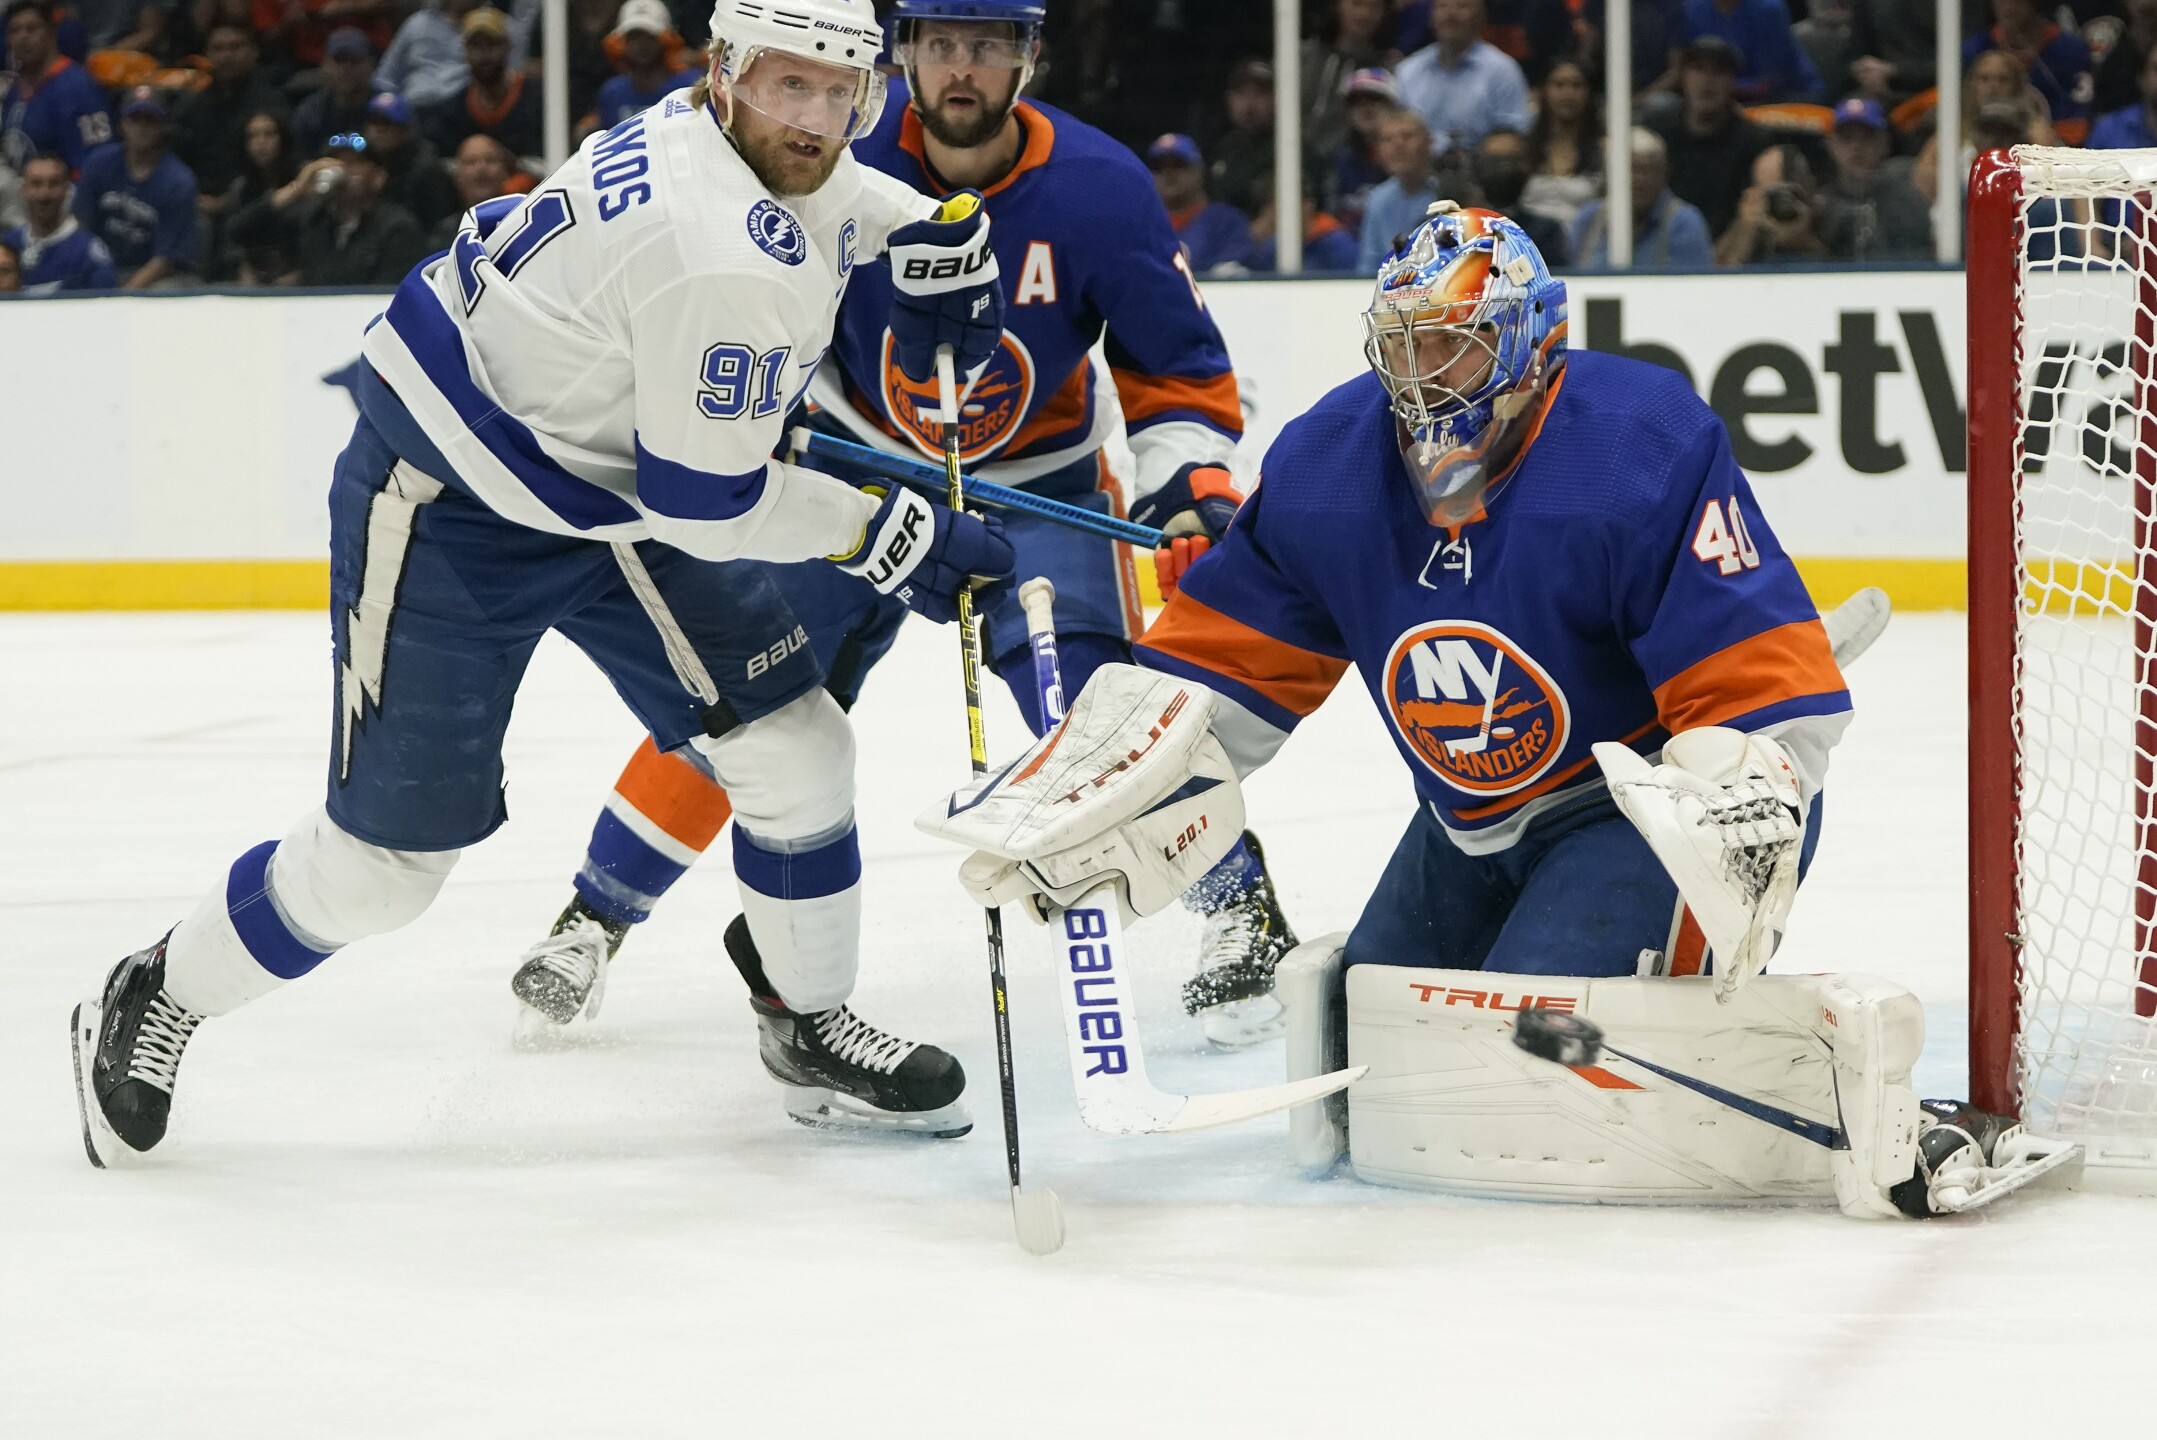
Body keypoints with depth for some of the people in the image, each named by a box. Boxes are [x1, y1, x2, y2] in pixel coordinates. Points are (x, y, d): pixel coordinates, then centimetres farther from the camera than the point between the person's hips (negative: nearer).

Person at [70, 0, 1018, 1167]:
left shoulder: (725, 134, -6)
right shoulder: (722, 260, -33)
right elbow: (705, 505, -26)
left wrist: (932, 232, 8)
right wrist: (889, 539, -16)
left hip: (609, 485, 9)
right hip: (449, 507, -9)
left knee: (794, 748, 2)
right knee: (381, 859, -1)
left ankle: (809, 1033, 20)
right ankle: (152, 1005, 22)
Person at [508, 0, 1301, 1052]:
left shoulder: (1096, 187, -21)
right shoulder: (843, 157, -21)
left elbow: (1175, 363, -10)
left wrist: (1193, 477, -23)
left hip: (1034, 482, -1)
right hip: (859, 456, 1)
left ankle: (1242, 907, 0)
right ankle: (599, 912, 12)